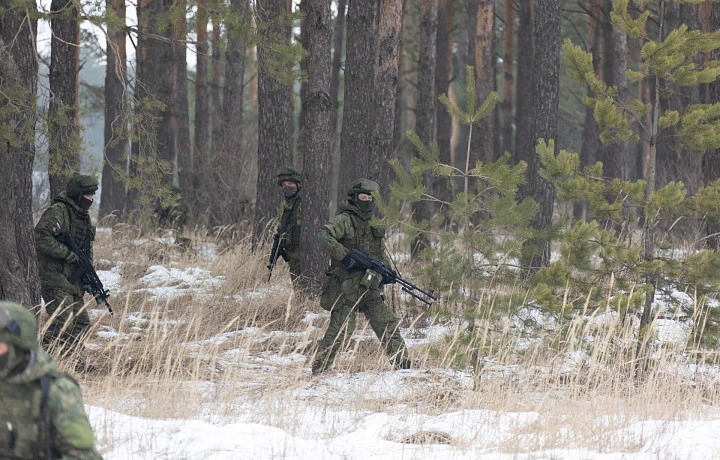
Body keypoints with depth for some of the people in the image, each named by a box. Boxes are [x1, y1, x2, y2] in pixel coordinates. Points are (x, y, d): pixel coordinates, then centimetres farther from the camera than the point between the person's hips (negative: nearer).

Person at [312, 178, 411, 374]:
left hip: (369, 288, 8)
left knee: (388, 324, 8)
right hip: (346, 288, -8)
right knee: (341, 329, -12)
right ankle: (318, 369, -6)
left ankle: (403, 364, 16)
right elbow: (323, 236, -21)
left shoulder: (373, 225, 18)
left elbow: (381, 253, 27)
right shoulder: (345, 220, -7)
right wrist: (343, 256, -24)